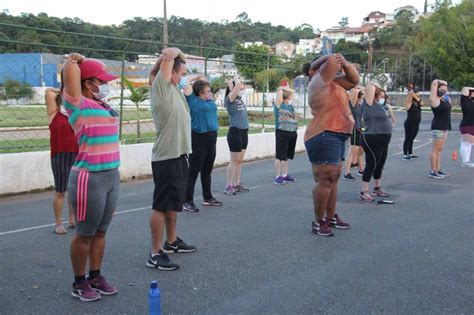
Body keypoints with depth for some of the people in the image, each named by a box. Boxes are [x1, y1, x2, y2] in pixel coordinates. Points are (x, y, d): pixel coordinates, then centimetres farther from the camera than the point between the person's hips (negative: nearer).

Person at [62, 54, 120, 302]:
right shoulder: (79, 105, -10)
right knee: (85, 234, 4)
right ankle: (79, 283, 17)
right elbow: (71, 71, -18)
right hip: (89, 179, -8)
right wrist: (74, 62, -1)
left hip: (111, 176, 8)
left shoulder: (102, 104, 12)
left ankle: (95, 277, 27)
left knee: (100, 232, 15)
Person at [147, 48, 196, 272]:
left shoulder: (173, 89, 12)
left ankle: (171, 242, 35)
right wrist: (177, 55, -2)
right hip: (166, 158, -10)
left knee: (174, 203, 20)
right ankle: (155, 254, 4)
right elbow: (169, 55, -20)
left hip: (178, 156, 10)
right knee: (162, 205, -4)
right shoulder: (161, 89, -14)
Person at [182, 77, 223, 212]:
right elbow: (187, 81, -12)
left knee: (207, 170, 16)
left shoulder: (209, 100, 12)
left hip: (212, 137, 8)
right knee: (193, 171, -5)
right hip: (198, 139, -7)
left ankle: (207, 198, 27)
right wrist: (199, 76, 2)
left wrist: (202, 79, 16)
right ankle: (188, 201, -1)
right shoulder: (193, 100, -7)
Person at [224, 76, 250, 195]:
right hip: (235, 132, -8)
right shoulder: (229, 99, -11)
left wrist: (236, 80, 6)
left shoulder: (240, 98, 11)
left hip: (244, 131, 8)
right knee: (234, 161, -4)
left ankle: (237, 184, 18)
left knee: (239, 161, 11)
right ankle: (229, 186, 2)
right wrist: (235, 79, -6)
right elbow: (238, 86, -23)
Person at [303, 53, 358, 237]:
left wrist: (344, 63, 6)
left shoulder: (334, 82, 19)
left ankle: (331, 217, 25)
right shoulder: (318, 82, -8)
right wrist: (336, 59, 4)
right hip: (324, 137, -10)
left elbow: (354, 79, 21)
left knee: (334, 178, 15)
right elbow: (332, 61, -19)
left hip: (336, 137, 10)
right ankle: (318, 222, -1)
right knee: (325, 180, -9)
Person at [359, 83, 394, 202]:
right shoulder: (370, 105, -11)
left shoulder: (381, 105, 12)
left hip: (383, 141, 9)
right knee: (371, 165, -8)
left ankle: (377, 189, 31)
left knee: (380, 165, 17)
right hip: (372, 140, -9)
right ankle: (364, 192, -4)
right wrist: (376, 86, 1)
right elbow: (370, 86, -17)